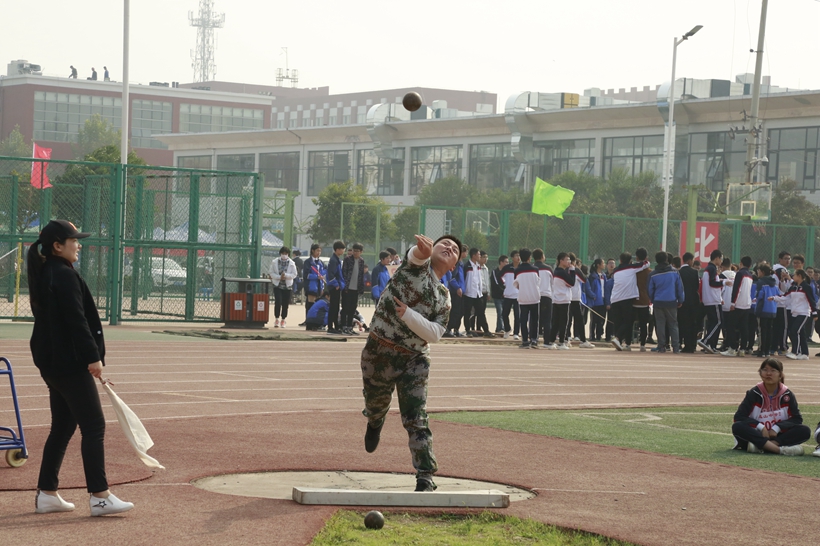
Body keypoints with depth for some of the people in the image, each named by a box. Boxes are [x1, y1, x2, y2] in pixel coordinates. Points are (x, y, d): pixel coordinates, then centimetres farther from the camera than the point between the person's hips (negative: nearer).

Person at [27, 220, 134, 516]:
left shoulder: (43, 275, 15)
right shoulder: (65, 276, -15)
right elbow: (76, 321, -21)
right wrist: (93, 357, -19)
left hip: (51, 362, 10)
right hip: (70, 363, -10)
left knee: (62, 426, 15)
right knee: (93, 425, -6)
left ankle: (46, 493, 16)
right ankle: (99, 496, -6)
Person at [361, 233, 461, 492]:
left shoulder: (444, 297, 7)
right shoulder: (418, 265, -1)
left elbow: (434, 334, -6)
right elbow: (416, 256, -28)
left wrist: (407, 314, -21)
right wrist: (422, 249, -53)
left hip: (414, 359, 1)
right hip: (378, 352, -1)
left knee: (416, 420, -10)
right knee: (375, 407, 18)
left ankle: (425, 478, -8)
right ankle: (375, 422, 55)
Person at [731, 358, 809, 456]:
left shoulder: (787, 395, 1)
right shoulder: (754, 393, -3)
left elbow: (797, 418, 0)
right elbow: (739, 416, -8)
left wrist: (777, 428, -14)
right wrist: (760, 427, -20)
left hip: (777, 435, 1)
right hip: (757, 435, -1)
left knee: (805, 431, -23)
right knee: (737, 427, -31)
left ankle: (760, 447, -37)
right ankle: (781, 450, -43)